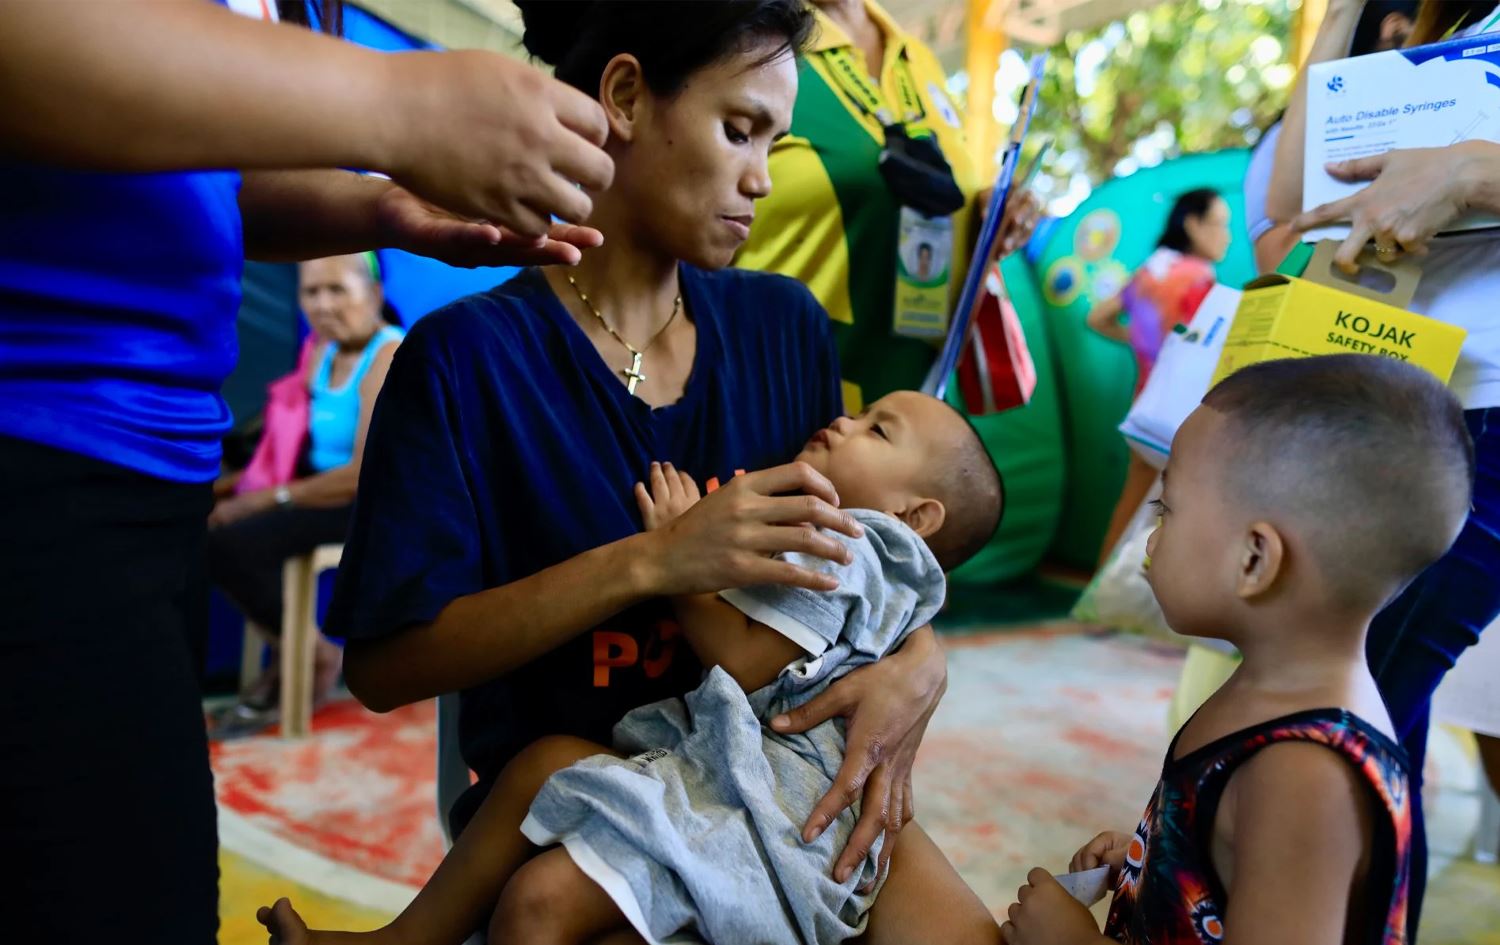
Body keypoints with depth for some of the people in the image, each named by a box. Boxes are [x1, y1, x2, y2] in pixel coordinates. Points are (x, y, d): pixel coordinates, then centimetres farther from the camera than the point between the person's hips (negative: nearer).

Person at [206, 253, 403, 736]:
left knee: (228, 545, -22)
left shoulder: (389, 357, -16)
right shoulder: (323, 352, 11)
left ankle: (314, 655, 1)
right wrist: (229, 483, -3)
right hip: (325, 482, 9)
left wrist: (271, 498, -18)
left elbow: (366, 475, -23)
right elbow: (295, 441, 12)